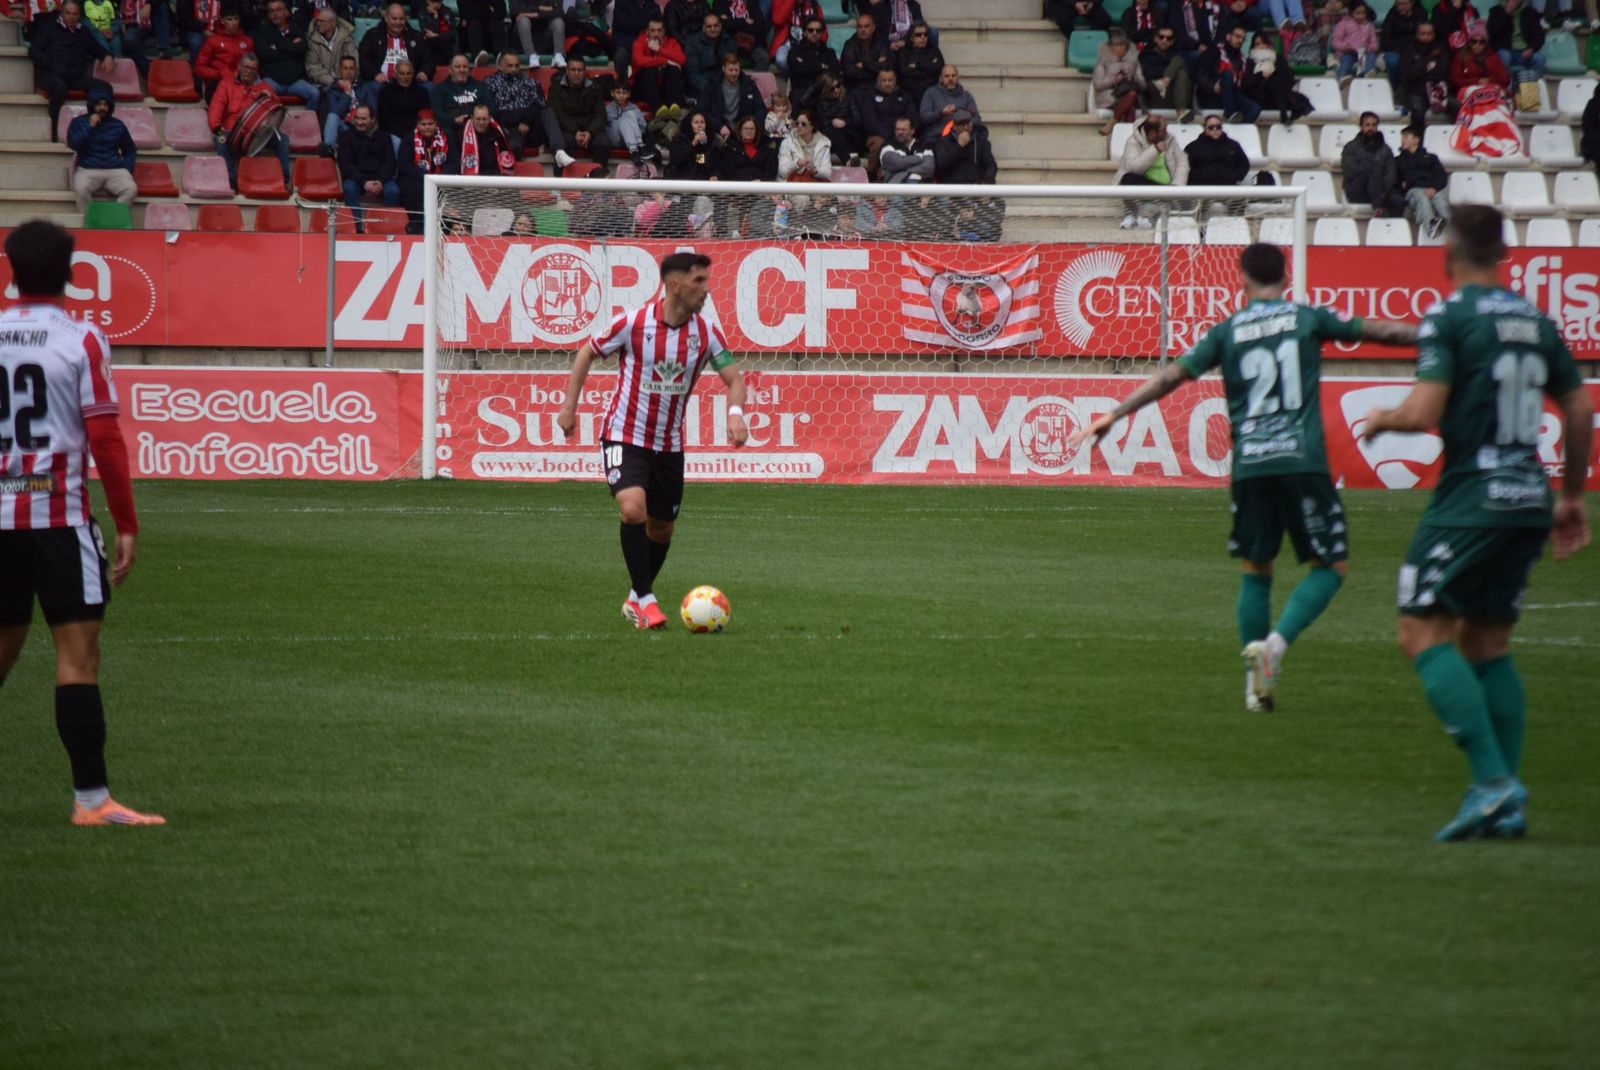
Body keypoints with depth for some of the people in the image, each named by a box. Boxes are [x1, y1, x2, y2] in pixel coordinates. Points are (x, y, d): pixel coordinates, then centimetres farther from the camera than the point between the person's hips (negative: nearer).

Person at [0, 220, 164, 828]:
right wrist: (126, 526, -4)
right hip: (57, 512, -5)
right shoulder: (82, 341, -6)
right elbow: (106, 438, -9)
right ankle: (90, 798, -11)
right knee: (78, 652, -6)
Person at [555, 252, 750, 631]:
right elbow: (587, 353, 0)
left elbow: (733, 377, -4)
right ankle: (645, 600, -14)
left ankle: (636, 600, 36)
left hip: (668, 444, 4)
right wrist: (569, 407, -2)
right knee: (633, 510, -26)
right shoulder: (632, 323, -15)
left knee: (661, 529, 13)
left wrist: (735, 412, -26)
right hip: (624, 437, -4)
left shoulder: (707, 332, -6)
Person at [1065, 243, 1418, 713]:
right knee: (1330, 566, 7)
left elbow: (1169, 377, 6)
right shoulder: (1308, 319, 7)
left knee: (1256, 569, 19)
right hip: (1302, 462, -2)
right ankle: (1277, 641, -14)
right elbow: (1383, 332, 12)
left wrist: (1113, 415, 12)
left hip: (1249, 467, 2)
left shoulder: (1227, 331, 8)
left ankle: (1254, 657, 6)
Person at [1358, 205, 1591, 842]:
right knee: (1489, 645, 14)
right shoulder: (1536, 322, 13)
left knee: (1422, 633, -4)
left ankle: (1492, 780, -18)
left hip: (1470, 499, -7)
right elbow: (1579, 411, 17)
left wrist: (1381, 419, 7)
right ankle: (1507, 806, 7)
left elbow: (1424, 413, -16)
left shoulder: (1448, 318, -8)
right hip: (1529, 502, 7)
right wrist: (1572, 496, 28)